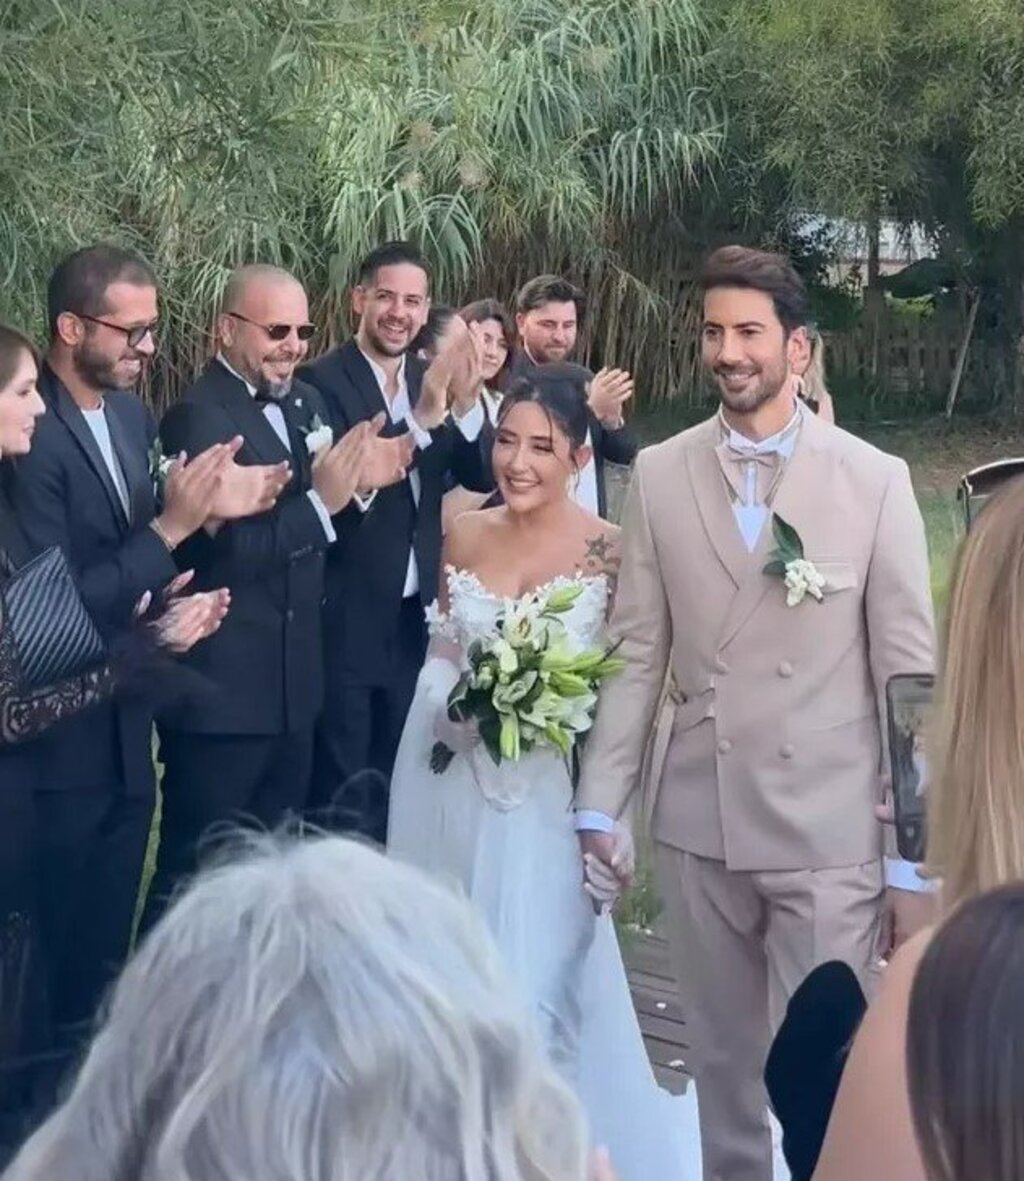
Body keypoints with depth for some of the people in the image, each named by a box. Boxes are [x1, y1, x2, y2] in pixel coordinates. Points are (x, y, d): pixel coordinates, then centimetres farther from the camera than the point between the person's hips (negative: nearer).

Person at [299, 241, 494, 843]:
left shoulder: (435, 383, 7)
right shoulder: (322, 380, -12)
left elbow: (481, 476, -1)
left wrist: (466, 403, -19)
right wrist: (422, 417, -33)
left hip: (415, 617, 6)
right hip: (344, 620, -6)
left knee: (393, 784, 18)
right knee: (338, 792, 2)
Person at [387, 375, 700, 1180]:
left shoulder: (610, 549, -8)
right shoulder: (465, 538, 4)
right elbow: (442, 653, 12)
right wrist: (459, 700, -7)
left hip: (551, 790, -4)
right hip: (458, 782, 4)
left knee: (536, 975, -1)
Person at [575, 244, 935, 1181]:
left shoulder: (876, 479, -3)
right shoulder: (660, 475, 4)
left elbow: (909, 670, -3)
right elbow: (637, 653, 5)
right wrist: (598, 805, 1)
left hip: (830, 828, -3)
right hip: (699, 823, 3)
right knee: (721, 1059, 15)